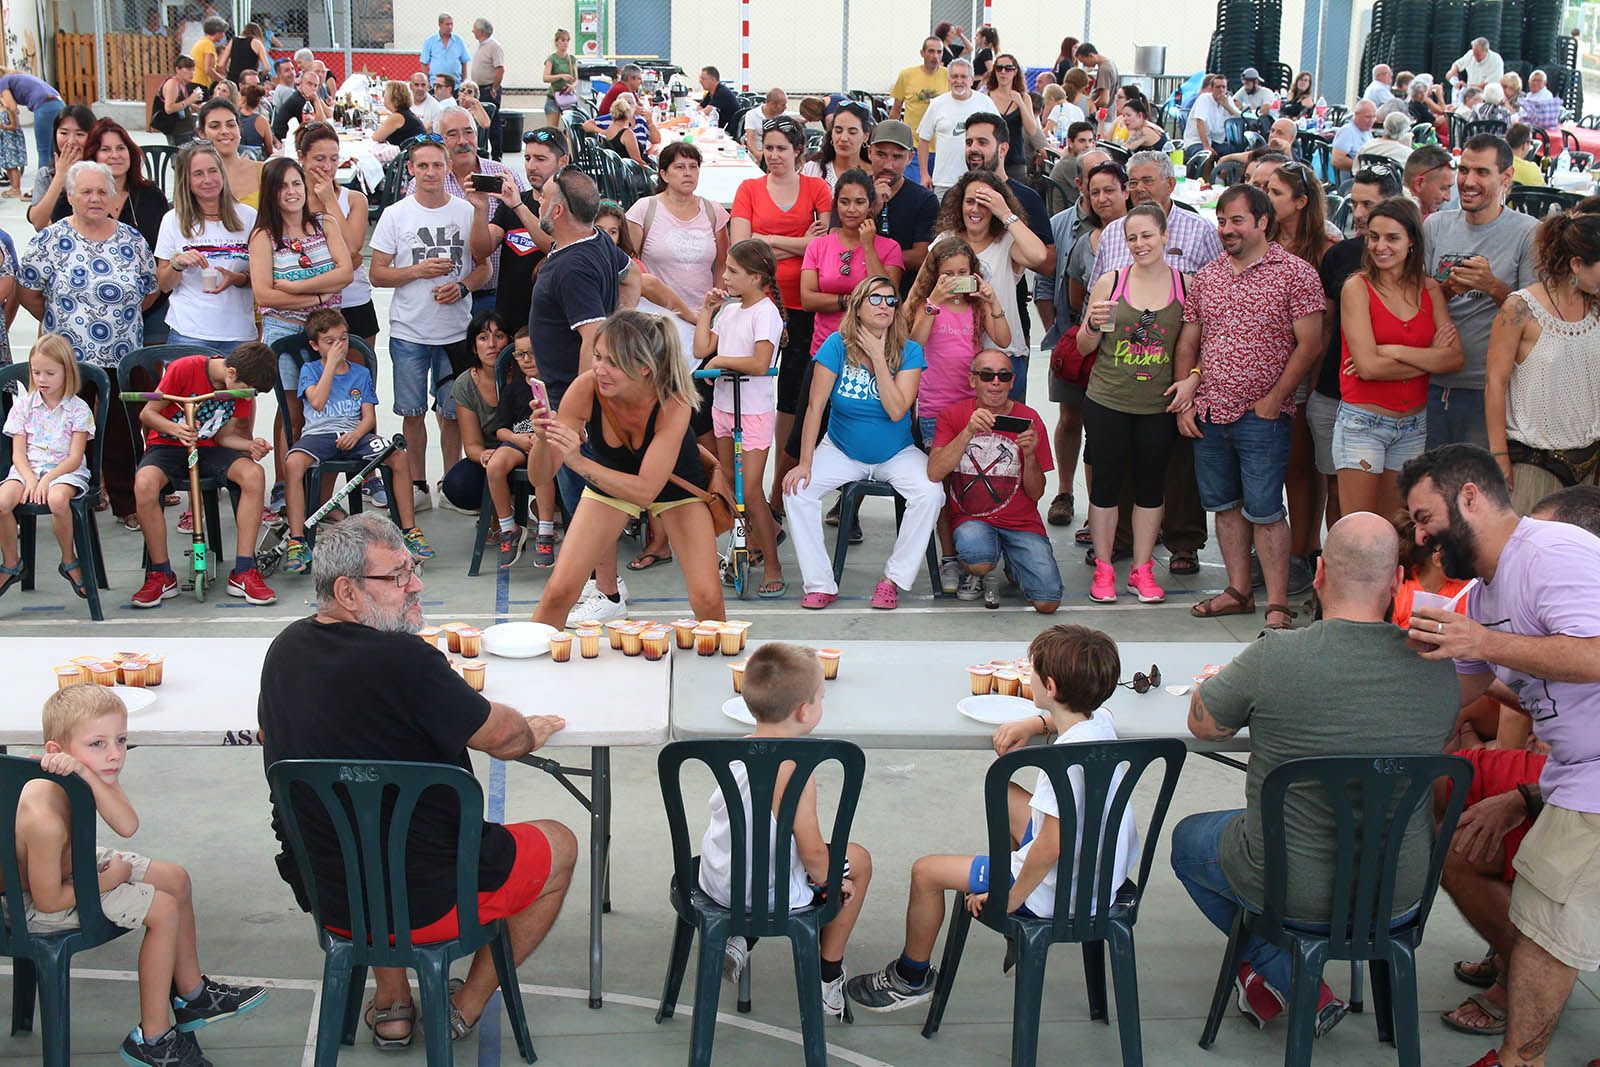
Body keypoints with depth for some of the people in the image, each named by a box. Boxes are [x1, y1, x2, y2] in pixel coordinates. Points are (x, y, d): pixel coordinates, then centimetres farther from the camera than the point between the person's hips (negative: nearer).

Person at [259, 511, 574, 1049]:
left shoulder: (285, 651, -4)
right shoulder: (403, 661, -27)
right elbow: (504, 738, -14)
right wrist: (531, 730, 11)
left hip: (324, 896, 7)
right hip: (423, 904, -7)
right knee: (560, 845, 17)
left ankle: (391, 1006, 37)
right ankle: (464, 1009, 27)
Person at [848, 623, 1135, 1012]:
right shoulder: (1100, 722, -5)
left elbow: (1049, 849, -32)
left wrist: (1011, 898, -17)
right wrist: (1035, 723, 3)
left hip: (1059, 891, -9)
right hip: (1104, 869, 9)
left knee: (926, 871, -1)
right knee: (1002, 795, 29)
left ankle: (912, 977, 24)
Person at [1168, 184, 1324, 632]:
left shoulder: (1295, 272, -5)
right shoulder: (1206, 276, 11)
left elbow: (1309, 343, -8)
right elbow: (1187, 343, 15)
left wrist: (1273, 399, -11)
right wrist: (1184, 400, 6)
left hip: (1261, 416, -5)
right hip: (1208, 414, 6)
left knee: (1263, 510, -5)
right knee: (1224, 505, 11)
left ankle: (1277, 604, 2)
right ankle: (1238, 591, 22)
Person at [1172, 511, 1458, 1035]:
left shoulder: (1274, 658, -23)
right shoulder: (1436, 666, -11)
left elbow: (1201, 724, -5)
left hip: (1292, 892, -4)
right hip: (1401, 894, 4)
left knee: (1188, 839, 27)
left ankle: (1298, 988, 19)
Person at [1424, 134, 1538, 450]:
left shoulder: (1528, 233, -4)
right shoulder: (1436, 225, 8)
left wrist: (1492, 286, -21)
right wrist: (1448, 289, -13)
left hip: (1487, 389, -3)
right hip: (1431, 383, 3)